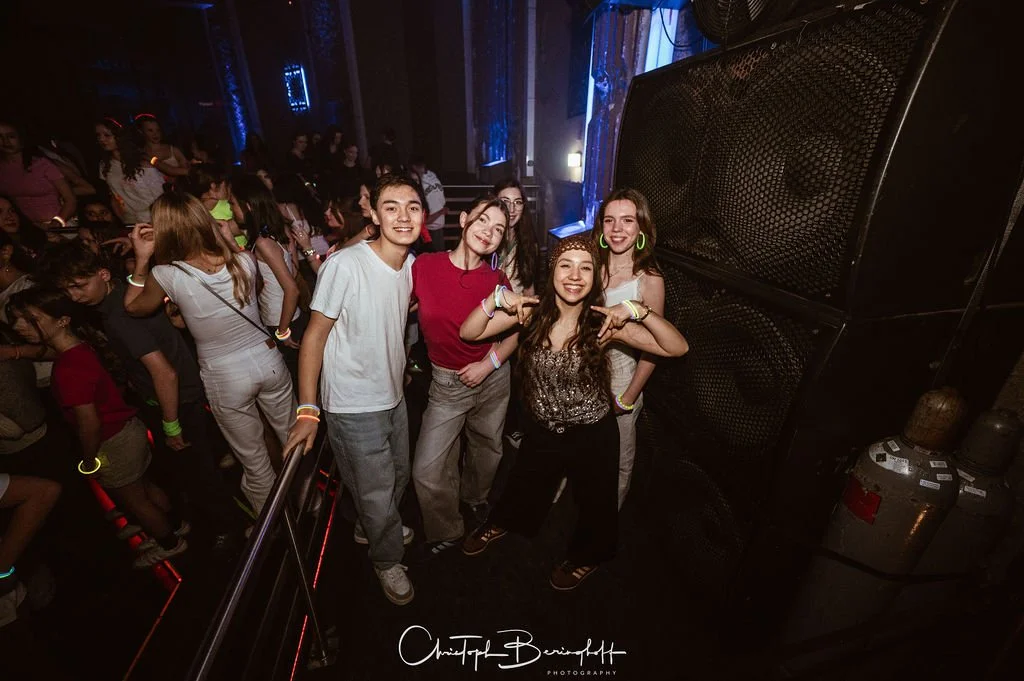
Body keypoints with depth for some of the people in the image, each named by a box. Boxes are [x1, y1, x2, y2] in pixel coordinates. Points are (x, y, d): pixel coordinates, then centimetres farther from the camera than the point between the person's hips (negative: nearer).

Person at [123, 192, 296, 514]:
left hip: (224, 378, -2)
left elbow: (133, 307, 4)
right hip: (268, 361, 3)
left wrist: (141, 259, -3)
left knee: (253, 458, 17)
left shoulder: (168, 275, -17)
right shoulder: (243, 261, -11)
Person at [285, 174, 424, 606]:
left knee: (399, 476, 25)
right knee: (377, 492, 10)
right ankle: (388, 559, 41)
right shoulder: (345, 265, -22)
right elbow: (314, 335, -17)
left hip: (394, 395, 7)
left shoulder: (413, 265, -2)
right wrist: (307, 410, -18)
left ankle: (372, 528, 57)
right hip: (354, 405, -7)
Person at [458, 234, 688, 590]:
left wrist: (637, 311, -37)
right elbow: (469, 333, -15)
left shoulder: (604, 322, -20)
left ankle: (587, 555, 57)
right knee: (522, 491, 28)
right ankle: (501, 524, 63)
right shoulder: (533, 311, -16)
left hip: (593, 435, -1)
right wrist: (496, 299, -30)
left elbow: (678, 348, -23)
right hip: (542, 429, 2)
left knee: (595, 505, 23)